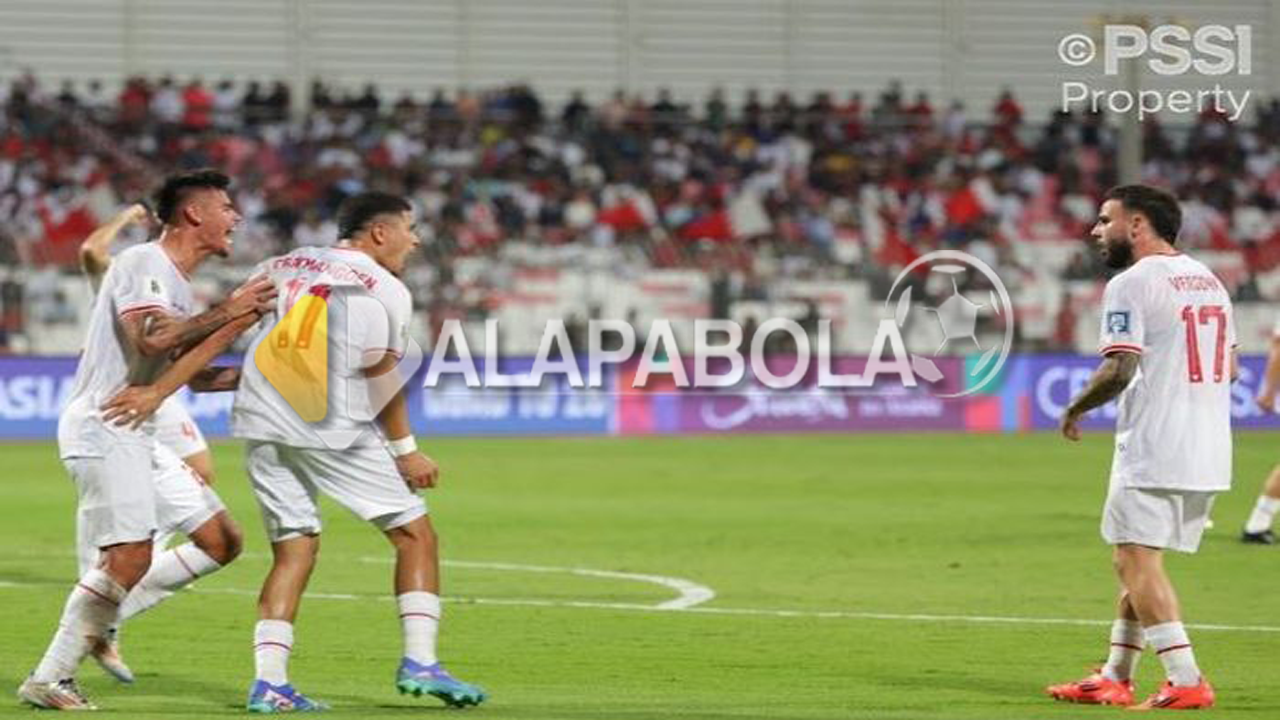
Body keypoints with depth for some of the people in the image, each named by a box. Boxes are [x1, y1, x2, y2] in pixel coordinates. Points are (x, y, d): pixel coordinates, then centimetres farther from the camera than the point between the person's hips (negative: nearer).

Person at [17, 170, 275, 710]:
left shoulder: (177, 285, 19)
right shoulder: (143, 264, -10)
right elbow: (150, 337, -26)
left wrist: (245, 319, 12)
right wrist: (226, 312, -18)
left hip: (138, 437, 10)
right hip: (103, 428, -10)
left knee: (221, 541, 6)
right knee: (129, 558, -18)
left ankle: (97, 619, 7)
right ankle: (47, 681, -9)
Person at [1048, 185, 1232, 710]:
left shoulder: (1131, 284, -11)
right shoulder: (1208, 279, 16)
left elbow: (1119, 369, -18)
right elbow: (1230, 366, 19)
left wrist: (1075, 409, -3)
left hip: (1153, 450, -9)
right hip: (1209, 454, 9)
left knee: (1137, 560, -6)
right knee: (1137, 563, 17)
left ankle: (1186, 681, -14)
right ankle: (1115, 679, 22)